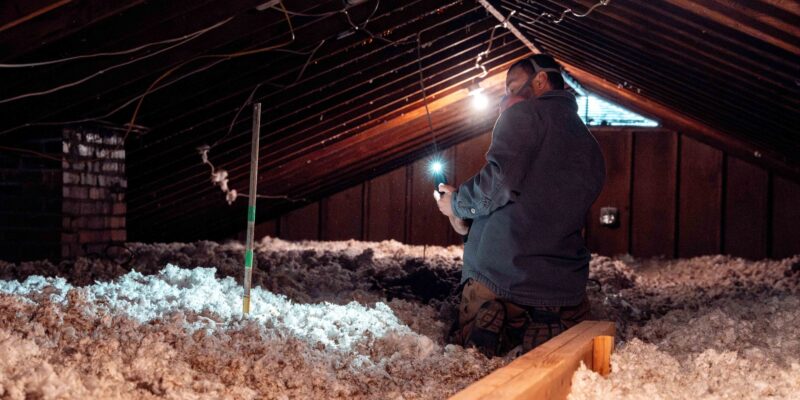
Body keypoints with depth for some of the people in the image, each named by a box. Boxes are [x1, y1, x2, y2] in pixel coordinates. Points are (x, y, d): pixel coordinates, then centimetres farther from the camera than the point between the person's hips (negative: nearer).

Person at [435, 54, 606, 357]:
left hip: (497, 278, -6)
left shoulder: (525, 114, -1)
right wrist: (472, 222, 26)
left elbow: (499, 181, -16)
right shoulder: (590, 146, 22)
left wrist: (458, 204, 4)